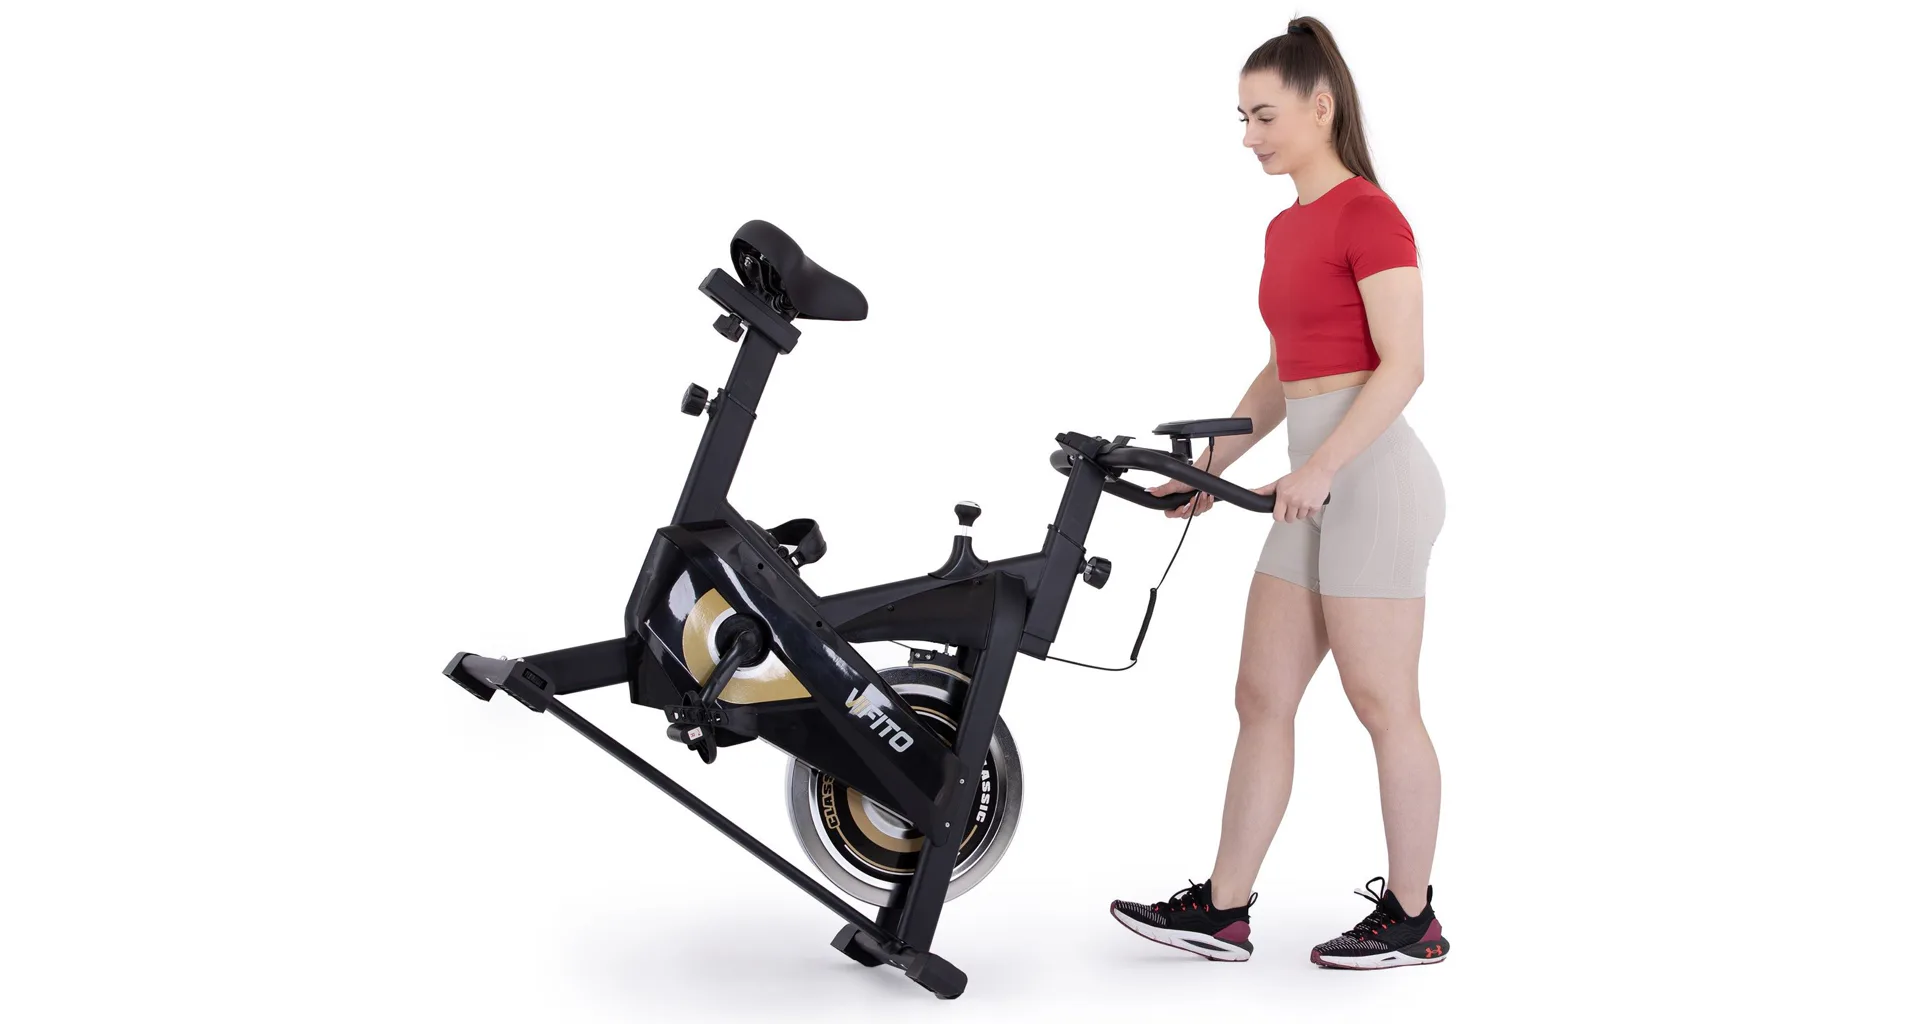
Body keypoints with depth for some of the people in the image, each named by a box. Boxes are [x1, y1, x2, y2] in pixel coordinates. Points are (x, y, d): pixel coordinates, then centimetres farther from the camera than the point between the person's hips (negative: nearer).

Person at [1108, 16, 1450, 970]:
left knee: (1383, 705, -1)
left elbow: (1402, 365, -17)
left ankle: (1411, 918, 12)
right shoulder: (1285, 228, 16)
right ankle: (1221, 911, 14)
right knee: (1261, 697, 8)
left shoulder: (1367, 215, -11)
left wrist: (1322, 466, -26)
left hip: (1371, 473, -9)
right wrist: (1210, 463, 14)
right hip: (1316, 484, 9)